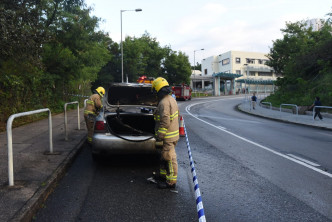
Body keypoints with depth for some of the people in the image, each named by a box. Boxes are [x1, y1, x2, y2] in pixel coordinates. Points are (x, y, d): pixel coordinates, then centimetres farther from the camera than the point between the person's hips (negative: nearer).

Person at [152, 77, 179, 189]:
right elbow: (175, 116, 20)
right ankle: (163, 176, 36)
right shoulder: (171, 99, 11)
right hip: (173, 133, 10)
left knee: (170, 159, 0)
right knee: (165, 157, 22)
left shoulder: (164, 103, -21)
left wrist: (159, 138, -20)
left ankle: (171, 182, 11)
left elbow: (165, 123, -26)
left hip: (168, 137, -10)